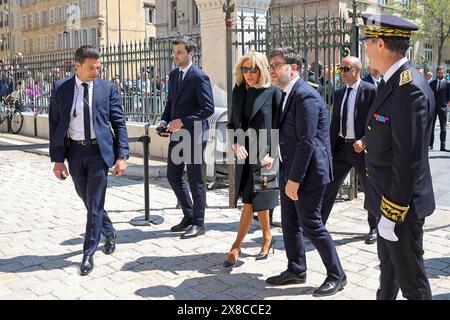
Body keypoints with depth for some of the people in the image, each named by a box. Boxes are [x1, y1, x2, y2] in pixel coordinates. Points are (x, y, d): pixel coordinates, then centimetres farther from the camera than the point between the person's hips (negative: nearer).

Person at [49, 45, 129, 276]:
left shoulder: (108, 88, -2)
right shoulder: (61, 88, 1)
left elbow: (119, 123, -1)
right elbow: (55, 124, 2)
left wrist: (121, 156, -8)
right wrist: (58, 158, -3)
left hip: (99, 150, -2)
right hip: (74, 151, 3)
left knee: (94, 203, -3)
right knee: (87, 200, 15)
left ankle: (89, 253, 8)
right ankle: (109, 233, 40)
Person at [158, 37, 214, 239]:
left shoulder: (199, 77, -13)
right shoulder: (173, 75, 12)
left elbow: (208, 108, -17)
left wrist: (182, 121, -19)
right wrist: (164, 121, 3)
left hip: (194, 135, -8)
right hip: (176, 134, 8)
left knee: (195, 180, 1)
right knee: (173, 176, 13)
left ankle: (198, 223, 14)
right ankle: (189, 216, 28)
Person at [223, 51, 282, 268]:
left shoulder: (273, 93, -7)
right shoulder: (238, 91, 8)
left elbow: (279, 128, -7)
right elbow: (233, 122, 13)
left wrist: (271, 155, -16)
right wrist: (235, 143, -4)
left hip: (263, 155, -5)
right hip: (244, 154, 5)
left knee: (251, 202, -4)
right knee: (258, 201, 14)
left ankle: (236, 247, 5)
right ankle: (267, 238, 32)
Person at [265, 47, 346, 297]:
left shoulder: (306, 96, -19)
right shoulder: (288, 94, 12)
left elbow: (307, 142, -23)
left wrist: (295, 179, -21)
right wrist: (288, 176, 17)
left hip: (307, 172, -9)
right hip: (289, 169, 10)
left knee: (311, 225, -2)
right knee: (289, 222, 15)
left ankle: (336, 275, 14)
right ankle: (296, 270, 29)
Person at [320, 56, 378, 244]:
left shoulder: (371, 91, -8)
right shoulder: (339, 93, 9)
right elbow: (334, 122, 11)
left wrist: (365, 141, -21)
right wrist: (329, 148, 6)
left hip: (362, 147, -5)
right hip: (341, 146, 5)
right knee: (329, 186, 4)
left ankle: (374, 228, 28)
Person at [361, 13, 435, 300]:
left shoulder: (409, 88, -23)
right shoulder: (394, 82, 8)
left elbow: (408, 160, -25)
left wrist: (391, 214, -21)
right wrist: (386, 208, 18)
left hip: (400, 205, -9)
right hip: (388, 199, 10)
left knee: (411, 281, 5)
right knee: (388, 267, 25)